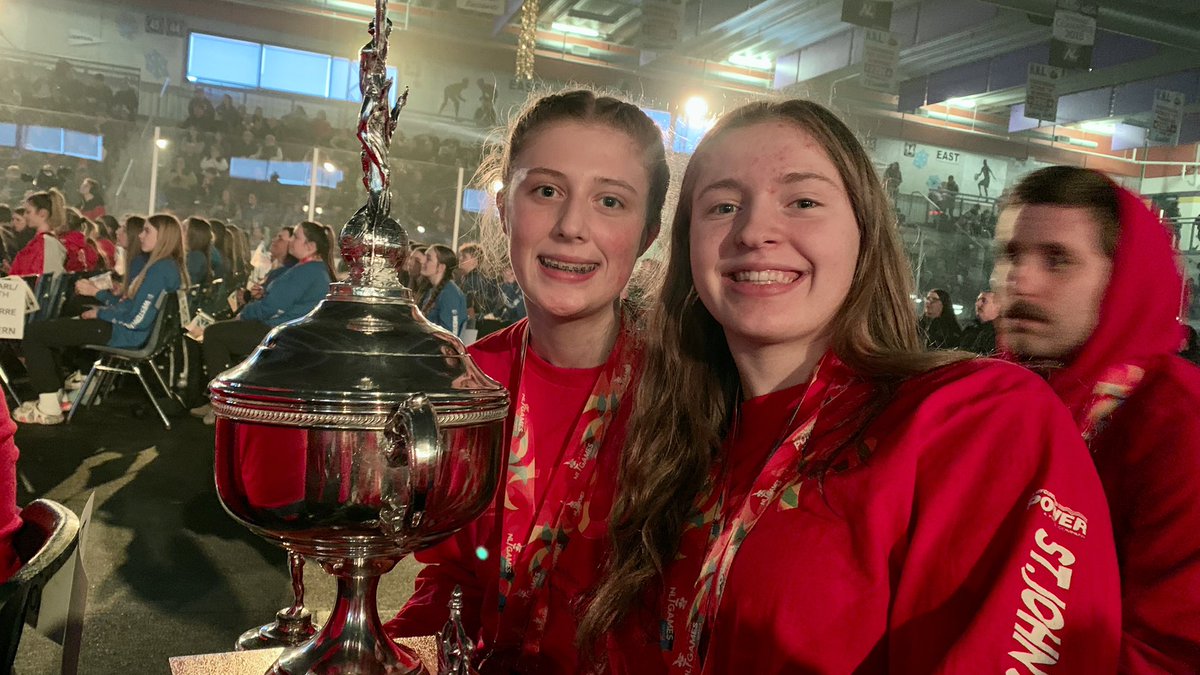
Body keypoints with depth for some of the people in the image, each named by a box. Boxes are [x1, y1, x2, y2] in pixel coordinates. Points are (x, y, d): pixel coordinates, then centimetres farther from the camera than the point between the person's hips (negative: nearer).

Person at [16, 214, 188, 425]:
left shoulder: (161, 269, -20)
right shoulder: (166, 266, 12)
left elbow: (137, 320, -25)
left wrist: (100, 313, -11)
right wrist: (96, 292, 13)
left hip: (123, 335, -10)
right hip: (122, 328, 11)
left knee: (33, 332, -4)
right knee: (46, 328, 20)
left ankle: (49, 408, 1)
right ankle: (54, 395, 17)